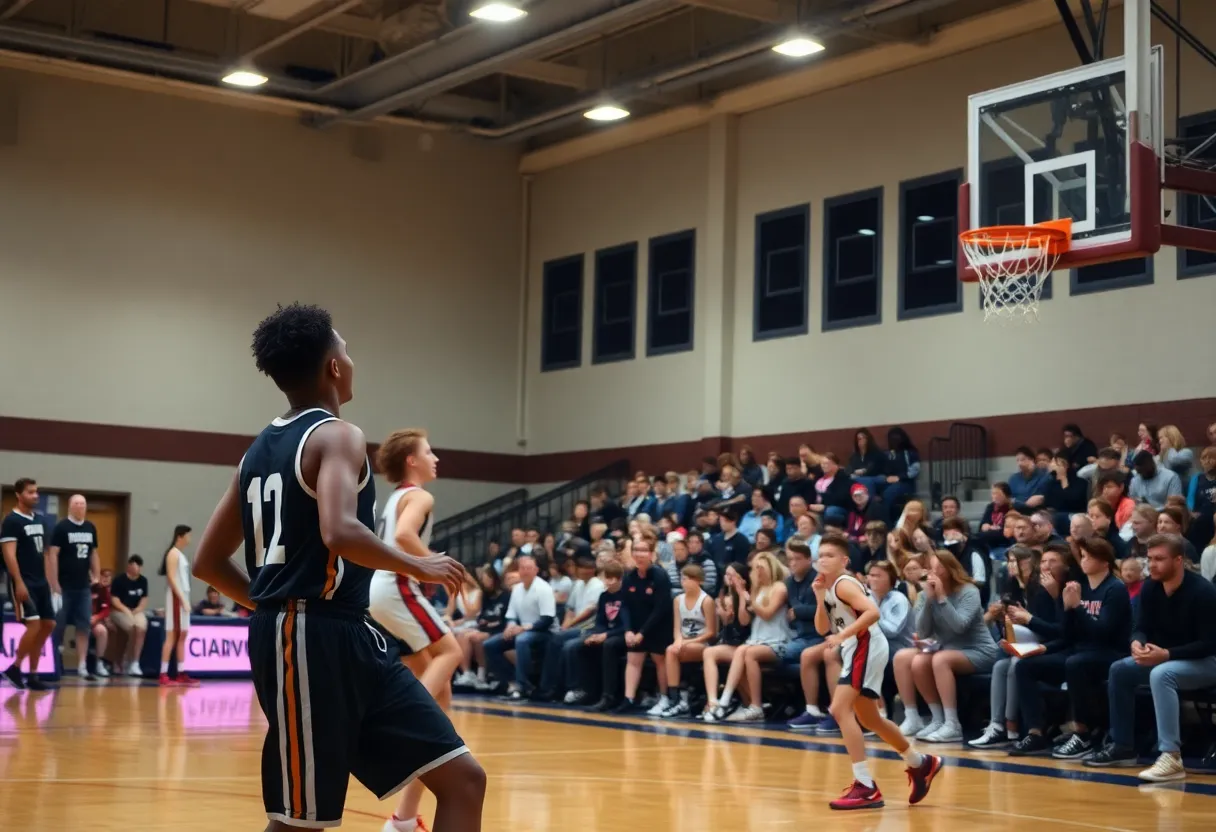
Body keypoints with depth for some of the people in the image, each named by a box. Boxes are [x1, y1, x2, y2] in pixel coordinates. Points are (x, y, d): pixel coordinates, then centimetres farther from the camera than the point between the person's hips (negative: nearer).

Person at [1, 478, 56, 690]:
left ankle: (32, 674, 14)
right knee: (34, 625, -16)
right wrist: (19, 583, -22)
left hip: (41, 582, 8)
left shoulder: (41, 519, 13)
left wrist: (49, 579, 15)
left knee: (48, 625, 6)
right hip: (23, 582, -8)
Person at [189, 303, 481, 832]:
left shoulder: (260, 451, 16)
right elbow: (340, 533, -28)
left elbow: (209, 562, 18)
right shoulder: (336, 435, -10)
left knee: (463, 780, 5)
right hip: (313, 640, -9)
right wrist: (417, 567, -13)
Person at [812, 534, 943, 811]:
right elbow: (822, 629, 10)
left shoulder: (843, 584, -13)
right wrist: (819, 598, -2)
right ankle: (920, 764, 39)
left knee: (840, 710, -19)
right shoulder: (830, 587, 14)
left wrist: (841, 635, -28)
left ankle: (866, 787, -20)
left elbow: (873, 612, -28)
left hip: (866, 648, -11)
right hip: (858, 650, 11)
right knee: (869, 719, 21)